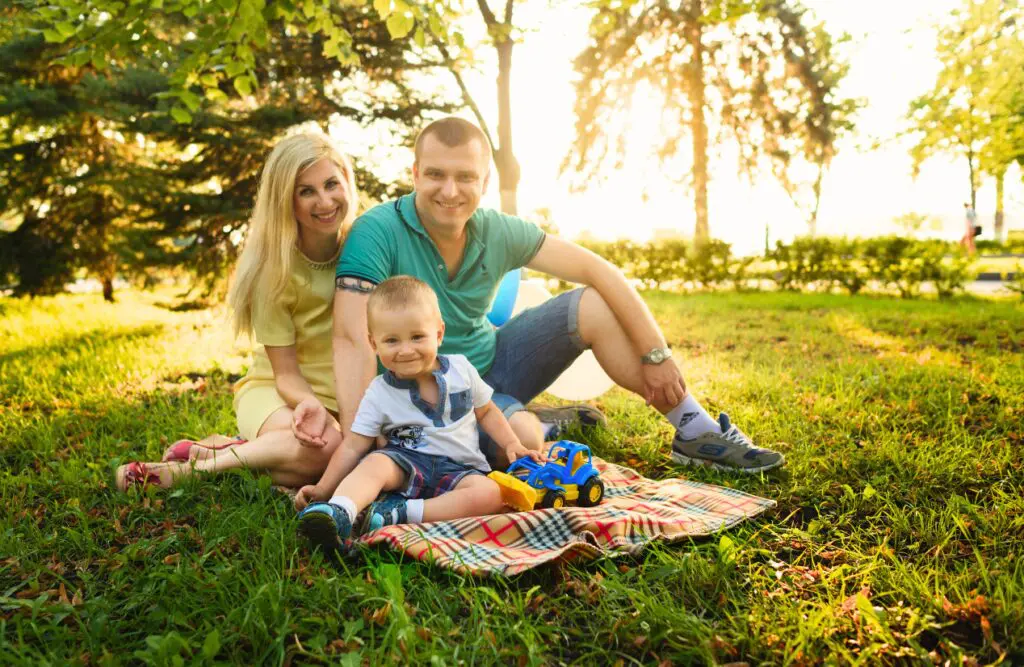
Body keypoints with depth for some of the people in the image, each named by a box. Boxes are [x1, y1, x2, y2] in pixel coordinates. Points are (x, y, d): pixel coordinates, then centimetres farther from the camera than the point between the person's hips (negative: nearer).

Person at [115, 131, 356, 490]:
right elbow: (286, 373, -12)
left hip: (350, 394, 4)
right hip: (277, 391, -3)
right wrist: (312, 407, -34)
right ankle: (198, 460, -17)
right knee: (322, 447, -37)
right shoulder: (273, 266, -13)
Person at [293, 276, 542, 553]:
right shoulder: (379, 394, -2)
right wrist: (323, 489, -10)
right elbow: (353, 447, -1)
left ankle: (399, 513, -33)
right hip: (408, 464, -1)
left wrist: (512, 444, 3)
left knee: (489, 494, -30)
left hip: (460, 468, 1)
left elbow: (486, 412, 16)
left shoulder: (461, 369, 3)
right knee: (376, 463, -31)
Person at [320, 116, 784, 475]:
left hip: (492, 362, 5)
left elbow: (598, 271, -6)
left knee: (594, 306, -10)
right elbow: (353, 339, -29)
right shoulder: (377, 232, -21)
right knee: (524, 440, -35)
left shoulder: (498, 233, -8)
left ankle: (698, 434, 1)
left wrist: (655, 354, -10)